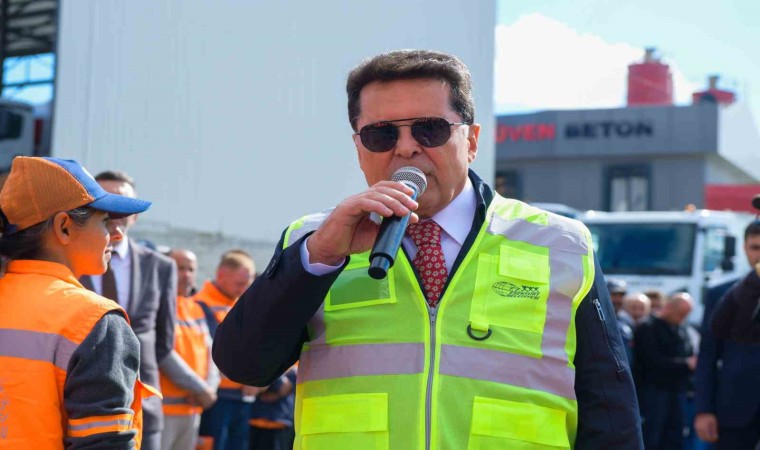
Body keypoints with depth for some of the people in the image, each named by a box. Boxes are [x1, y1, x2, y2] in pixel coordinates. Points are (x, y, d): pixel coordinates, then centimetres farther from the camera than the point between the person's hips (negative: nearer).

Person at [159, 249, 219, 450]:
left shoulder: (196, 309, 15)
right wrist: (200, 388, -13)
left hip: (192, 408, 8)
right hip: (162, 408, -8)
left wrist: (210, 387, -7)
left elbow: (209, 353, 12)